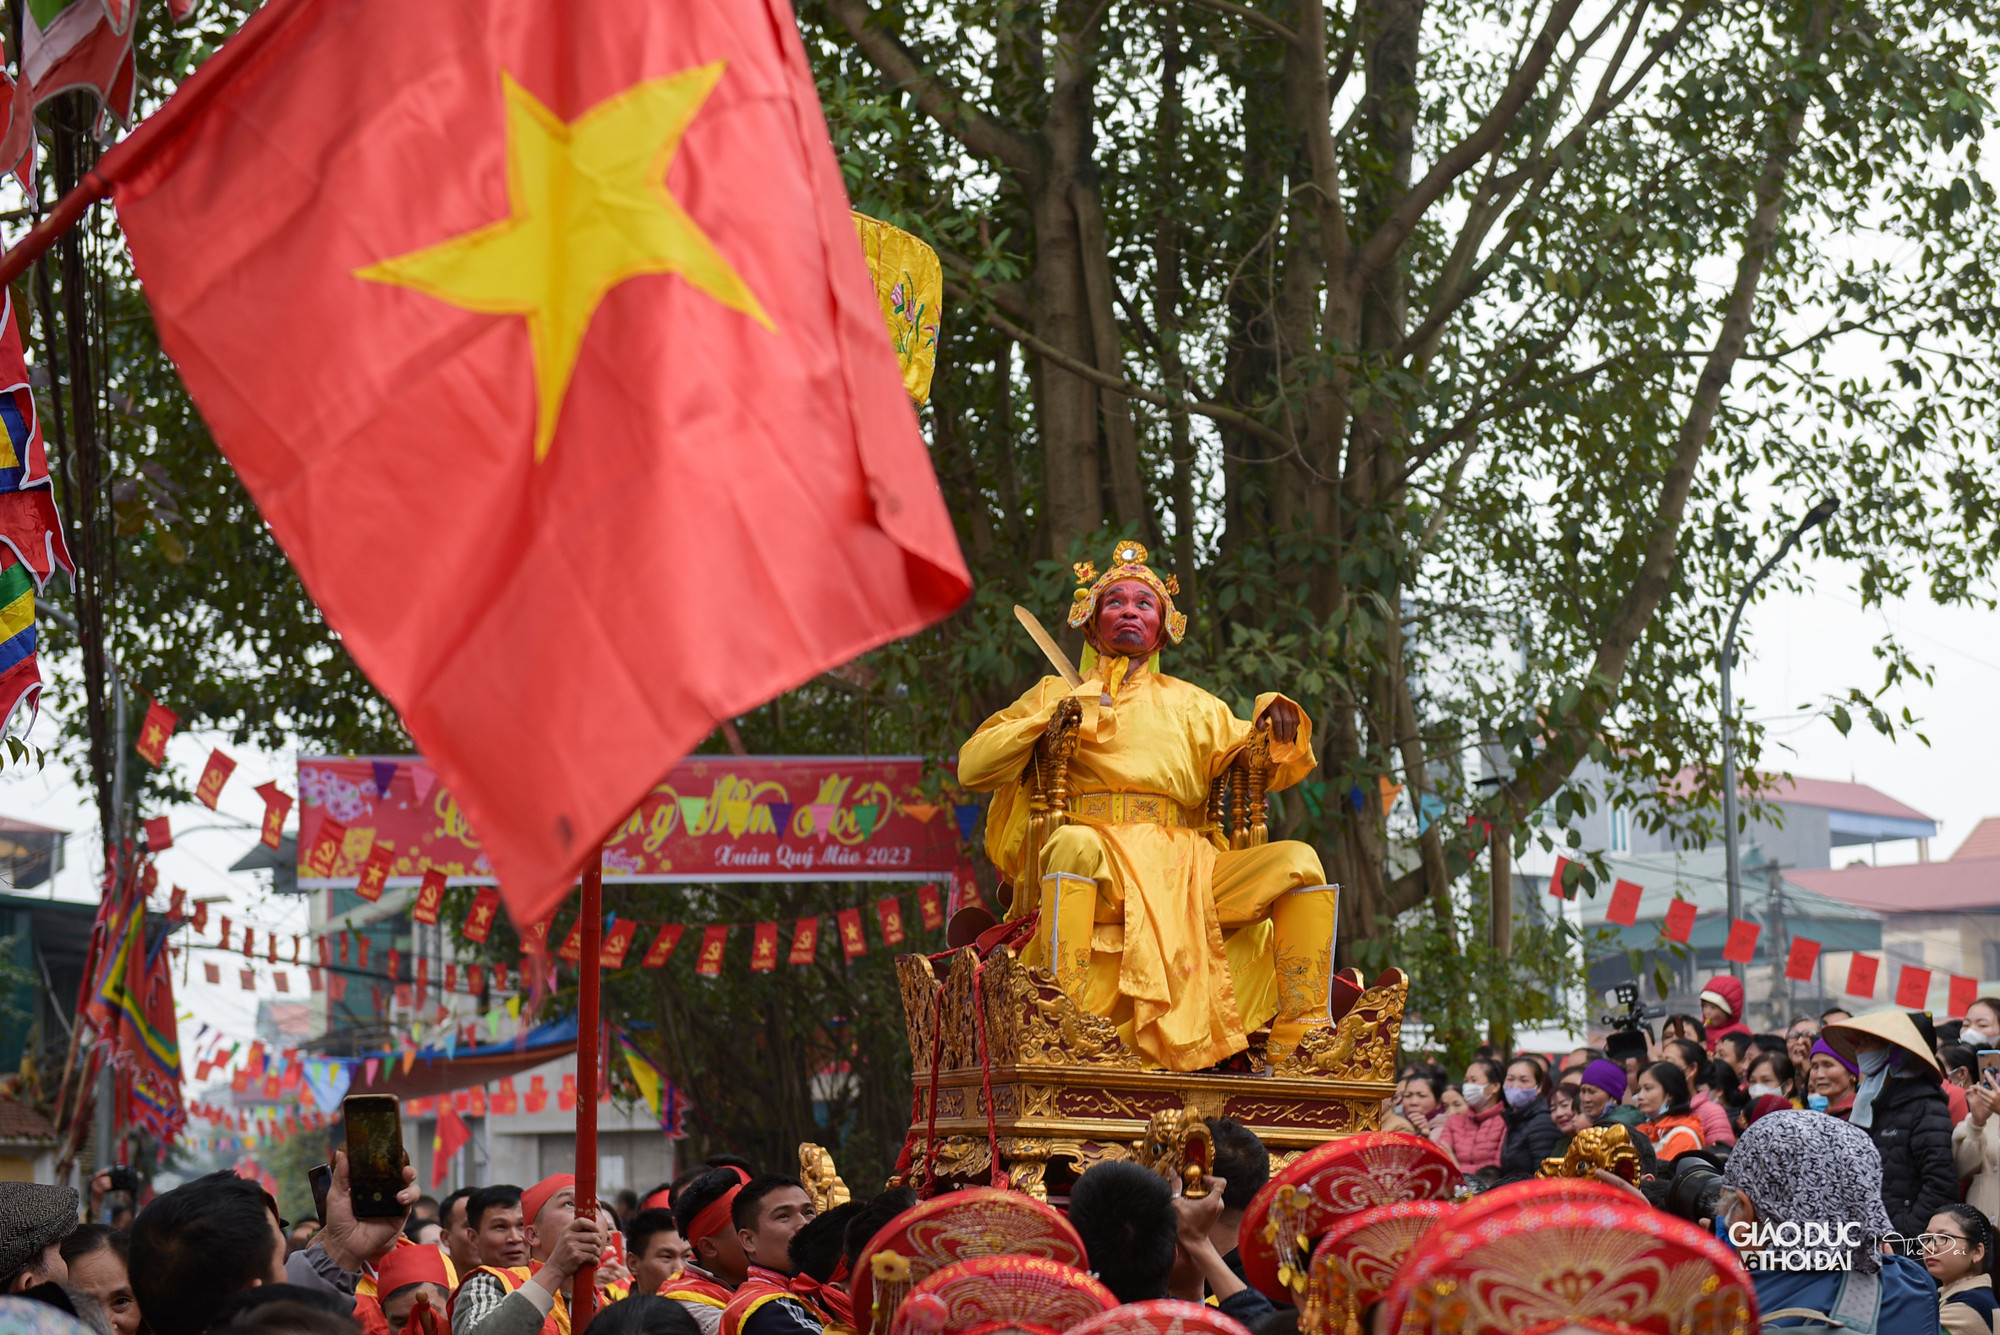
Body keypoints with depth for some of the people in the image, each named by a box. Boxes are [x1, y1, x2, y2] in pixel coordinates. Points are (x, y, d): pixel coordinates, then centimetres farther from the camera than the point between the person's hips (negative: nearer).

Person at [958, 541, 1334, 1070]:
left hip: (1186, 867, 3)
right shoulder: (1057, 693, 21)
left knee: (1298, 860, -19)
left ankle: (1302, 1034, -27)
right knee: (1074, 843, -38)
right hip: (1099, 863, -3)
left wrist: (1277, 724, -1)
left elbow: (1265, 768, 21)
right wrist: (1048, 721, -2)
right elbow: (972, 767, 11)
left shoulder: (1189, 705, 27)